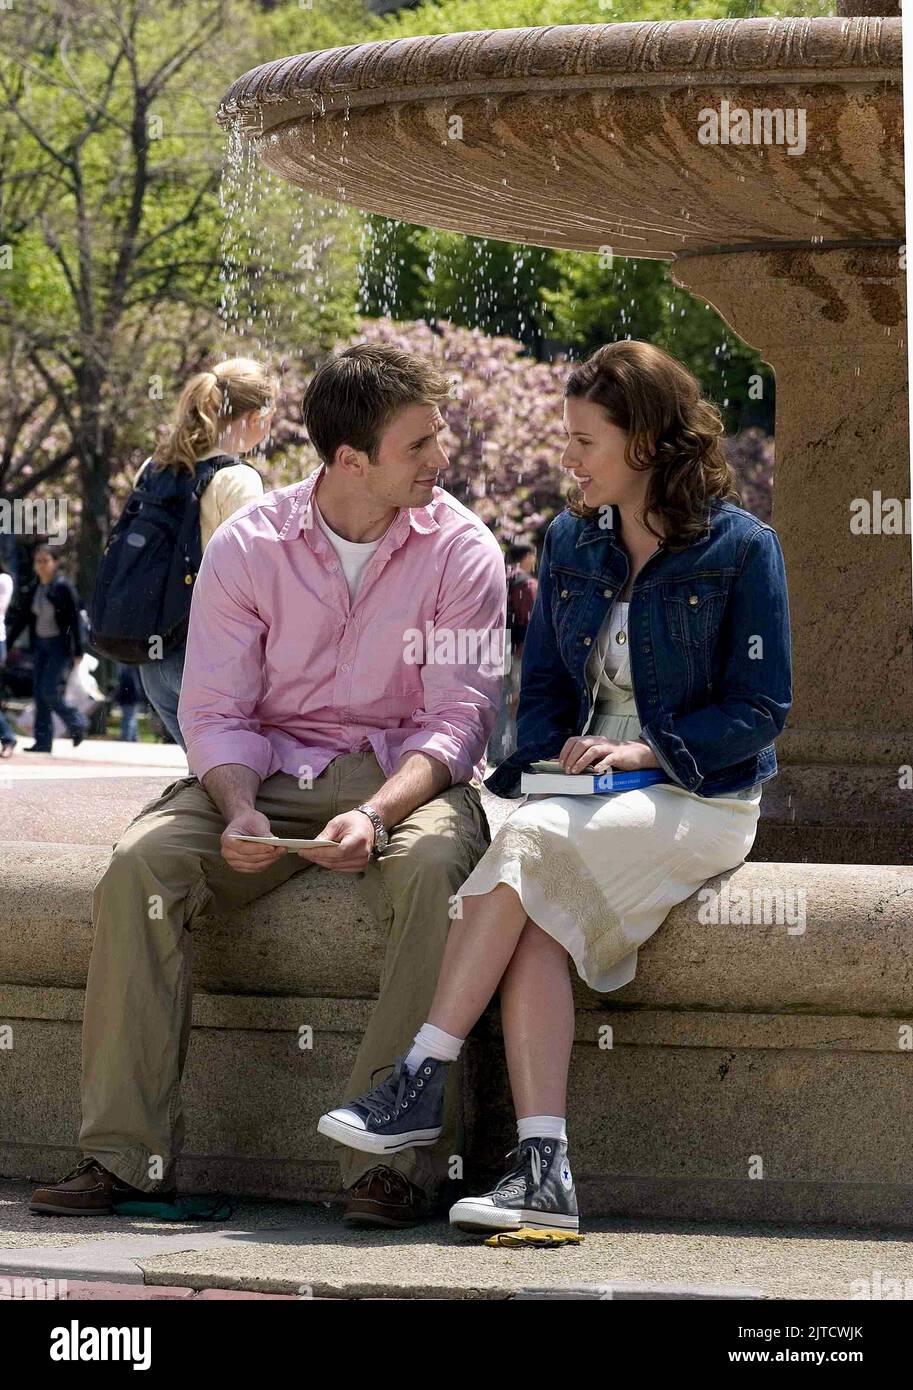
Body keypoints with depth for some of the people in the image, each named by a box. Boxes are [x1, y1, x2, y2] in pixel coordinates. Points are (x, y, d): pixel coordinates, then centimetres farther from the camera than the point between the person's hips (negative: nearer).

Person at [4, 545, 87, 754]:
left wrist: (78, 653, -15)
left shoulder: (64, 588, -10)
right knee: (39, 694, 2)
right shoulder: (33, 590, 8)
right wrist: (6, 646, 8)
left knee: (50, 692, -13)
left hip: (60, 645, -6)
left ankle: (77, 723, 10)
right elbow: (20, 619, 12)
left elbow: (75, 621, -12)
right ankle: (43, 742, 3)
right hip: (40, 644, 6)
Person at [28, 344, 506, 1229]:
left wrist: (377, 815, -28)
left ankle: (396, 1157, -35)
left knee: (431, 869, -37)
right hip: (268, 769, 2)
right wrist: (240, 810, -23)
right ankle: (122, 1152, -24)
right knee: (140, 863, -26)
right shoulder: (247, 546, -1)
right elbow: (214, 713, -2)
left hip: (406, 775, -2)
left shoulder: (461, 549, -5)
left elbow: (459, 717, -10)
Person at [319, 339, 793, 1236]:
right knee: (534, 921, -29)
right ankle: (543, 1171, -39)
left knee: (529, 841, -32)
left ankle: (421, 1080, -31)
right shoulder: (571, 542, 14)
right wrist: (552, 761, -3)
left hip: (701, 798, -5)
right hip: (587, 790, 5)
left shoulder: (739, 549, -3)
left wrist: (646, 750, -17)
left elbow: (761, 707, -5)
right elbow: (541, 683, 18)